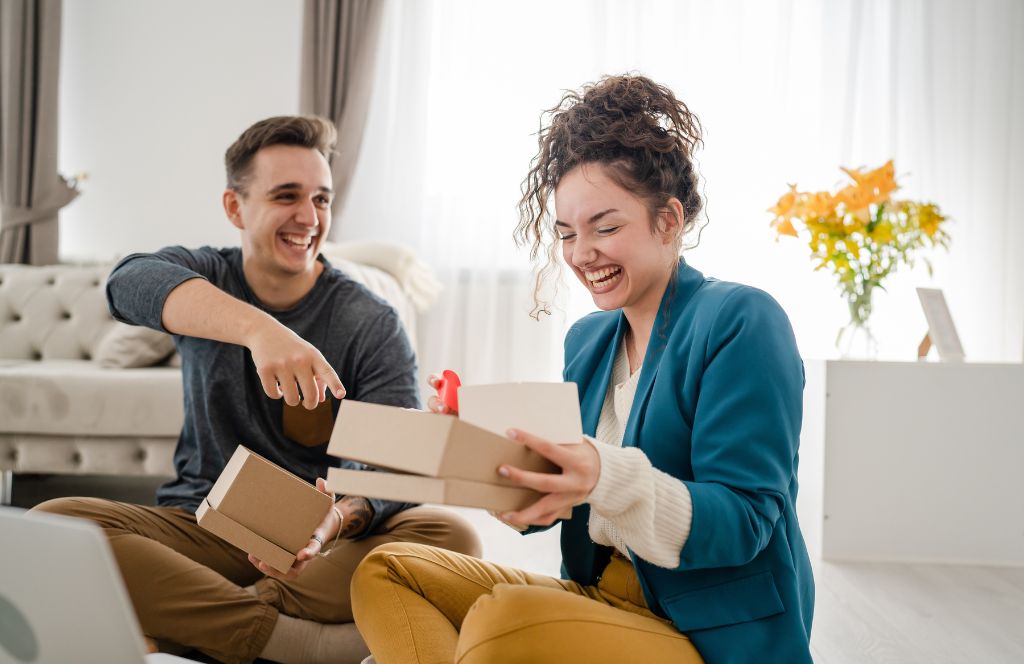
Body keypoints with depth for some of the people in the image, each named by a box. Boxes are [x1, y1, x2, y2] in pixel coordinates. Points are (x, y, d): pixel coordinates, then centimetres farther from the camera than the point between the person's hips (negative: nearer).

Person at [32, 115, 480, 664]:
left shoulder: (372, 324, -1)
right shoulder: (201, 276, 3)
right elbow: (132, 284, -24)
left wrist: (340, 520, -37)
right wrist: (259, 328, -43)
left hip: (318, 542, -1)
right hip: (202, 528, 1)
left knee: (451, 536, -28)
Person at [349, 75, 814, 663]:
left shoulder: (740, 320, -11)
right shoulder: (587, 339, 13)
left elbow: (746, 520, -18)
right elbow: (546, 502, 11)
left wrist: (606, 476, -35)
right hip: (596, 596, 8)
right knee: (386, 572, -4)